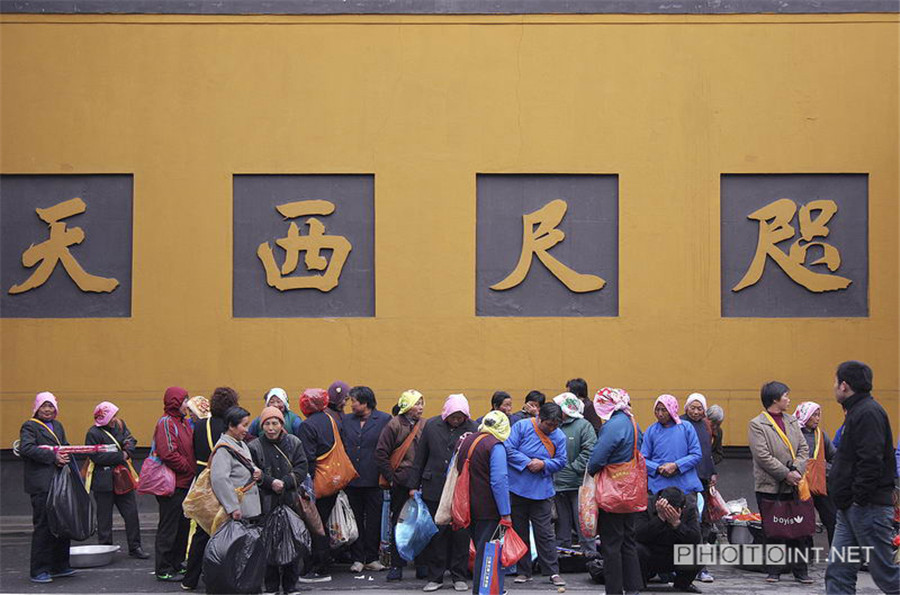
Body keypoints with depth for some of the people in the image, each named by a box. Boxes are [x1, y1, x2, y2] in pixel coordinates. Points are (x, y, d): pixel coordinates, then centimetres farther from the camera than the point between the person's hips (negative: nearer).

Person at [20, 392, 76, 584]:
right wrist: (53, 456, -21)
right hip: (41, 484, -8)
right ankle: (38, 571, -2)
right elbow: (26, 448, -17)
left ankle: (59, 566, 19)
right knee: (43, 526, -7)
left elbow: (66, 446, 20)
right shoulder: (29, 426, -3)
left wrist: (65, 457, -4)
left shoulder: (57, 426, 20)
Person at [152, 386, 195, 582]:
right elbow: (168, 454, -23)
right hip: (172, 484, -9)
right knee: (169, 527, -2)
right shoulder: (166, 423, -13)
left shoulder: (183, 422, 16)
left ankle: (176, 564, 25)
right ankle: (164, 570, 4)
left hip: (185, 483, 9)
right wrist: (190, 470, -15)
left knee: (183, 525, 14)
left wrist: (192, 470, 5)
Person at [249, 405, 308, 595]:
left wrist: (285, 482, -13)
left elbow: (301, 468, 0)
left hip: (290, 501, 1)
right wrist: (270, 482, -18)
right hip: (266, 502, -1)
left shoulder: (294, 443, 6)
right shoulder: (255, 447, 2)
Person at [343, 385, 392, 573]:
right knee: (355, 520, 7)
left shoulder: (384, 420, -3)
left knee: (374, 520, 4)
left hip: (373, 480, -3)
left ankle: (371, 558, 13)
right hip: (351, 479, 3)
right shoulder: (346, 420, 9)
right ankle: (357, 559, 13)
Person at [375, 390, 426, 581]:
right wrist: (391, 477, -6)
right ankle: (396, 566, 9)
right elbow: (381, 453, -4)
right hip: (401, 483, -3)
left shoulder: (425, 426, 8)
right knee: (399, 524, 2)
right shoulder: (394, 425, -4)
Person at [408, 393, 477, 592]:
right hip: (434, 489, 1)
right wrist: (414, 485, 7)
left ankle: (459, 576, 16)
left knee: (460, 534, 4)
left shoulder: (472, 428, -3)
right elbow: (420, 457, 8)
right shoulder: (431, 425, 3)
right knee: (435, 533, 6)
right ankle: (435, 577, 15)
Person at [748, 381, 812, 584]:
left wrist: (797, 470, -8)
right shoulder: (757, 424, -6)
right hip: (769, 486, -5)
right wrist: (786, 474, -14)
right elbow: (763, 456, -13)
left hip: (792, 486, 5)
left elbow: (803, 448, 9)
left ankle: (800, 571, 11)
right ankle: (773, 571, 11)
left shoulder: (792, 421, 13)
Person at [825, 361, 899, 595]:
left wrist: (859, 498, -20)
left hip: (868, 507, -10)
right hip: (850, 509, 10)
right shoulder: (857, 411, 18)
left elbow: (872, 461, -23)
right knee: (838, 572, 6)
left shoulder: (868, 413, -15)